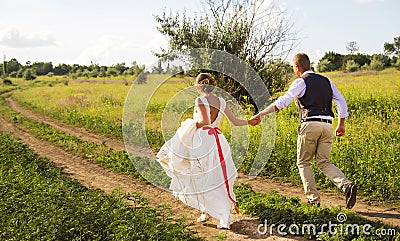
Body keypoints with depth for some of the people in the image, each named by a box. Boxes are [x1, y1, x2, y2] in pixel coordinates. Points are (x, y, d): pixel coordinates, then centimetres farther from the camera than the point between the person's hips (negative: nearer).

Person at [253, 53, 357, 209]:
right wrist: (341, 124, 25)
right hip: (327, 126, 6)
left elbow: (281, 102, -7)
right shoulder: (326, 81, 19)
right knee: (324, 162, 11)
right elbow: (342, 102, 17)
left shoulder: (301, 82, 0)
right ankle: (346, 185, -13)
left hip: (310, 125, -5)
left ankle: (313, 198, 4)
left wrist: (261, 114, -3)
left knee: (303, 163, 9)